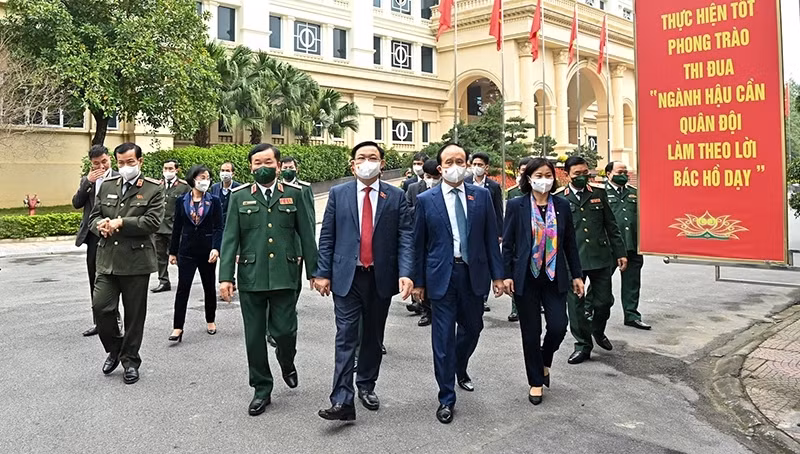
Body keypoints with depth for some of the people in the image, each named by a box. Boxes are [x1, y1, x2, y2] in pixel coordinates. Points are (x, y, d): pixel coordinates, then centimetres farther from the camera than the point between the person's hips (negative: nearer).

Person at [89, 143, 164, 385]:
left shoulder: (153, 189, -3)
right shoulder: (107, 186, 12)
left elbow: (152, 221, -14)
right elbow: (94, 217, 15)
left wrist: (120, 223, -15)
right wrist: (101, 226, -7)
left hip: (136, 261, -4)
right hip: (107, 259, 4)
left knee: (134, 314, 6)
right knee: (100, 307, -1)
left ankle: (130, 360, 23)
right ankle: (114, 349, 25)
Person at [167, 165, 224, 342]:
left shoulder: (214, 201, -1)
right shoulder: (181, 201, 2)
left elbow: (218, 228, -5)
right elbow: (177, 228, 6)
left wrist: (216, 248, -20)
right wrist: (173, 251, 6)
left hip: (207, 251, 0)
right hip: (187, 251, 0)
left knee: (210, 287, 12)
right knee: (182, 288, -5)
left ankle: (210, 321, 28)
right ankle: (178, 327, -2)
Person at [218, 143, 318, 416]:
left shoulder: (293, 194, 5)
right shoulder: (239, 197, 5)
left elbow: (306, 235, 5)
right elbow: (230, 239, 2)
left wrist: (314, 271, 3)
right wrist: (225, 276, -6)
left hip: (284, 276, -1)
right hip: (251, 278, 1)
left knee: (285, 331, -1)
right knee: (254, 337, 7)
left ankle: (286, 362, 34)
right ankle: (262, 389, 24)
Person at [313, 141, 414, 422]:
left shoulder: (396, 196, 3)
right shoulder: (338, 194, 4)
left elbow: (405, 238, -2)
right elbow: (326, 237, 4)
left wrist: (405, 273, -14)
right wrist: (322, 273, -2)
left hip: (381, 278, 1)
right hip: (347, 277, -1)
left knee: (373, 336, 14)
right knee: (346, 337, -5)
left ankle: (366, 386, 31)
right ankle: (342, 401, -5)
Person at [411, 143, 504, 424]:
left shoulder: (482, 196, 3)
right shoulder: (426, 200, -2)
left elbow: (491, 238, 5)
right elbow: (419, 243, 2)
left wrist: (497, 274, 2)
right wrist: (418, 281, 2)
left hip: (474, 274, 3)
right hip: (442, 275, -2)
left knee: (472, 329, 16)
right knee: (444, 337, 1)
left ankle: (460, 370, 47)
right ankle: (446, 399, 13)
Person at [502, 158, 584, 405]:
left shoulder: (562, 205, 5)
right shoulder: (516, 205, -2)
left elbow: (570, 243, 9)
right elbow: (507, 243, -1)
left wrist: (577, 275, 7)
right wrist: (506, 275, -7)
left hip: (555, 277, 2)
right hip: (526, 277, -2)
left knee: (558, 327, -4)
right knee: (531, 331, 5)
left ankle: (544, 360, 29)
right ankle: (536, 381, 22)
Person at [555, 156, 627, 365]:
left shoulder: (598, 193, 7)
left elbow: (611, 225, 10)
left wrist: (620, 252, 8)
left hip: (600, 256, 2)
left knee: (604, 300, 8)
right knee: (575, 303, 2)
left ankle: (598, 331, 38)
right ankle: (583, 345, 17)